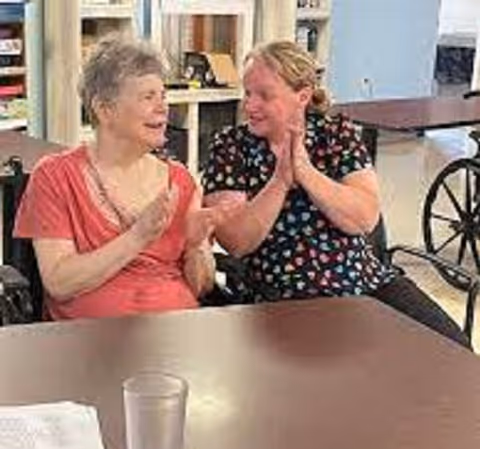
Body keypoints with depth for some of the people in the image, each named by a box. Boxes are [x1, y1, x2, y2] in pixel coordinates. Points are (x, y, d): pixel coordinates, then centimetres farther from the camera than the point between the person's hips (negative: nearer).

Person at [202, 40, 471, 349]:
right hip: (286, 304, -2)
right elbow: (237, 243, -10)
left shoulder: (338, 133, 3)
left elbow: (366, 219, -9)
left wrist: (305, 171, -20)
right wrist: (280, 180, -21)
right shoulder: (229, 147, 0)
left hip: (370, 286, 3)